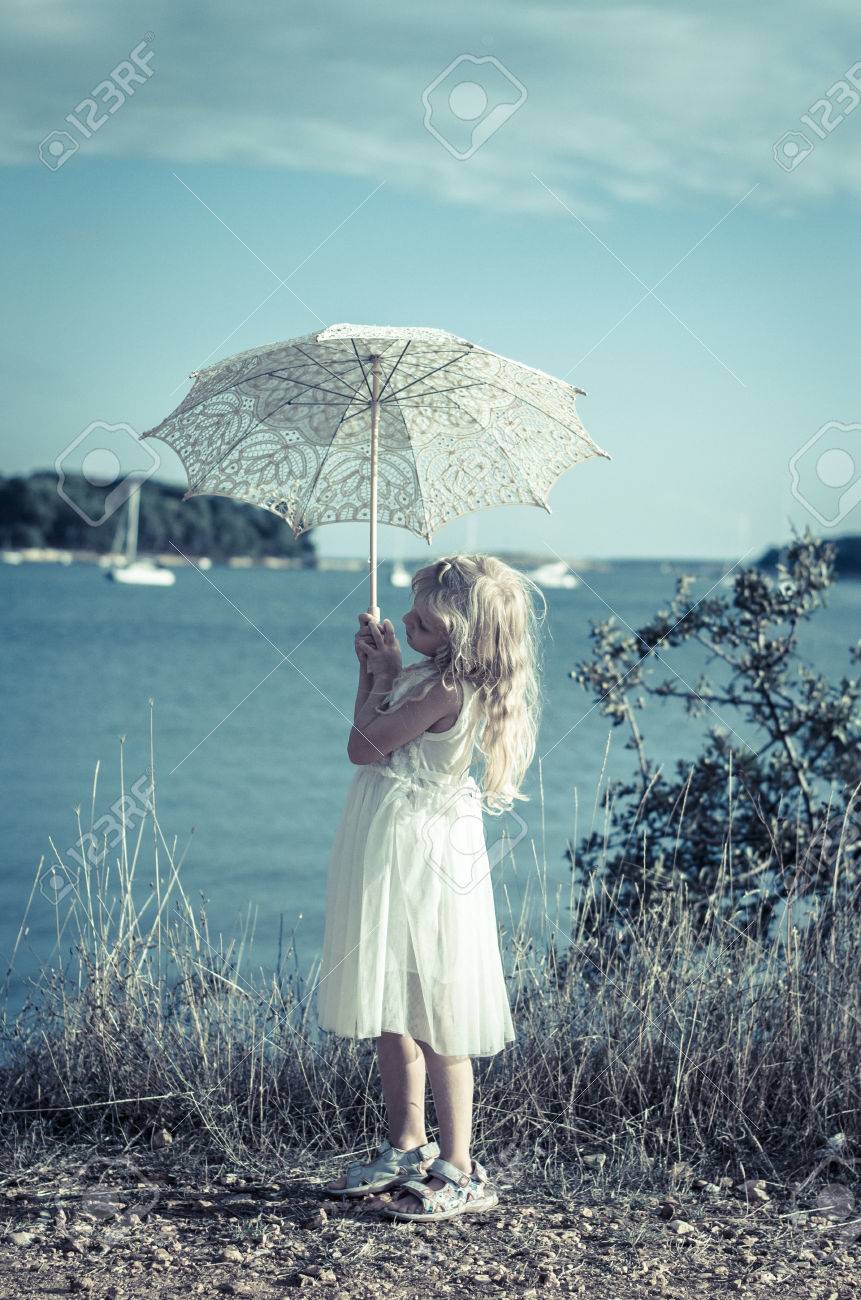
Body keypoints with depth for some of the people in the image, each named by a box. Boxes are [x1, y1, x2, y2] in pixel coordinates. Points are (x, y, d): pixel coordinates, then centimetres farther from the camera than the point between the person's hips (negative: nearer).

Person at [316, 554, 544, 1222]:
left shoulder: (444, 691, -22)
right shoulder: (426, 675, 7)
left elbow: (362, 747, -17)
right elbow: (373, 737, 19)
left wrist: (382, 677, -4)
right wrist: (374, 669, 8)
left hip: (423, 860, -10)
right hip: (393, 860, 10)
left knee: (435, 1022, -3)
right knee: (390, 1012, 17)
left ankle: (459, 1173, 4)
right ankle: (407, 1148, 28)